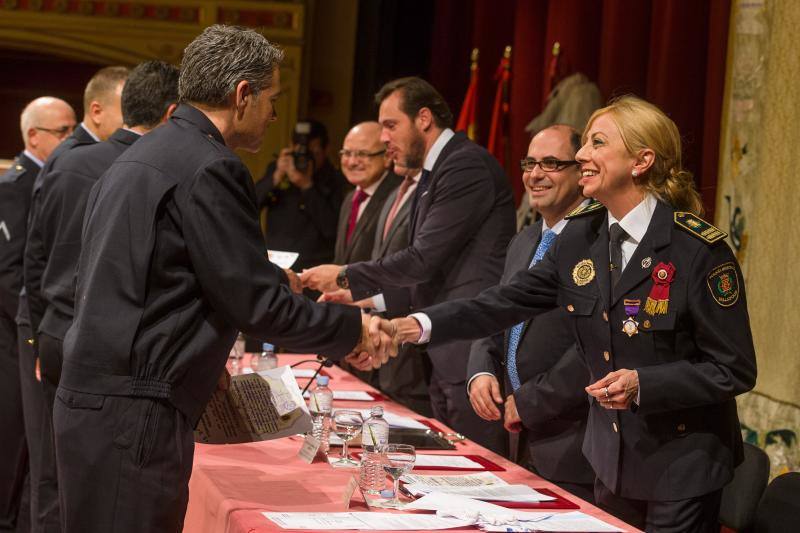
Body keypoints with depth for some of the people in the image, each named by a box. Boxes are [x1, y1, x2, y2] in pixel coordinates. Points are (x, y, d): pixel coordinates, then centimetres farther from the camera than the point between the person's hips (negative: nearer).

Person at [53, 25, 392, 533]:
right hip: (134, 415, -10)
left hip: (90, 397, 10)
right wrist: (354, 328, -2)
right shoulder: (209, 169, -14)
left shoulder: (140, 157, 16)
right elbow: (258, 303, -15)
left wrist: (199, 357, 23)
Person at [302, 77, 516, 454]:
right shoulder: (434, 174, 18)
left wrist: (345, 277, -7)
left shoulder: (467, 165, -13)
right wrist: (372, 303, 13)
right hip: (445, 355, 10)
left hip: (473, 353, -10)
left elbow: (425, 260, -18)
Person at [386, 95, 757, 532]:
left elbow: (735, 371, -15)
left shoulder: (698, 249, -18)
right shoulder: (581, 237, 2)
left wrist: (643, 384, -27)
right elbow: (508, 301, 0)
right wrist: (417, 326, -12)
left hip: (680, 470, -6)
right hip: (611, 461, 6)